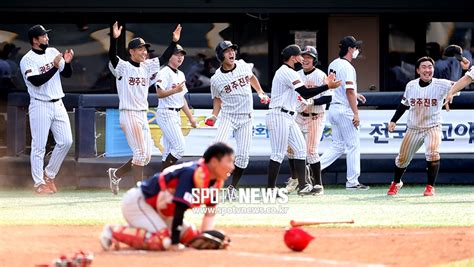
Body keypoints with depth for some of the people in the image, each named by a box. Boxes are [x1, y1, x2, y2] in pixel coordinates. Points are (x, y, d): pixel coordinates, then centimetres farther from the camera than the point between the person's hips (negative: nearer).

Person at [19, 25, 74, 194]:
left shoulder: (53, 52, 9)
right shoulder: (27, 60, -10)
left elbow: (67, 74, 11)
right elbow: (37, 81, -22)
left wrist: (67, 62, -9)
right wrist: (55, 67, -24)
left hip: (58, 104, 6)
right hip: (40, 106, -6)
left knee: (66, 141, 3)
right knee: (39, 146, -2)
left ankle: (49, 174, 18)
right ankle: (39, 183, 4)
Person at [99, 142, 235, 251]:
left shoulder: (217, 181, 0)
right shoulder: (194, 174, -29)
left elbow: (210, 213, 8)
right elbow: (180, 209, -32)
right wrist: (174, 243, -31)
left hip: (160, 211, 10)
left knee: (191, 236, 8)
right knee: (163, 240, -26)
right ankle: (114, 232, -13)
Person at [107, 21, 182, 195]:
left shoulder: (147, 67, 12)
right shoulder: (123, 67, -7)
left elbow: (164, 58, 9)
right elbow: (112, 56, -24)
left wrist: (174, 41, -3)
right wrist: (114, 38, -39)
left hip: (143, 116, 7)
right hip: (129, 115, -7)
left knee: (146, 156, 9)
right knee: (140, 153, -9)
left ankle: (116, 174, 25)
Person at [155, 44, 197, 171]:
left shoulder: (180, 74, 19)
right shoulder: (165, 72, -10)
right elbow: (160, 93, -20)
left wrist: (190, 117, 21)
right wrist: (175, 90, -35)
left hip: (176, 115, 9)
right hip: (166, 114, -9)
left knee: (170, 150, 7)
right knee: (179, 147, -15)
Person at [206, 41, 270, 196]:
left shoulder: (243, 66, -1)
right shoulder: (216, 79, -7)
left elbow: (251, 77, 21)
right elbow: (217, 99, 7)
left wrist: (261, 93, 16)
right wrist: (214, 116, -6)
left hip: (246, 118, 3)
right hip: (228, 117, -3)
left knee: (243, 154, -4)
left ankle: (233, 187, 9)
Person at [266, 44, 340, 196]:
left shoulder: (288, 72, 20)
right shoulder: (287, 72, -12)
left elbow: (305, 95, 21)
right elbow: (305, 93, -19)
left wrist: (325, 84, 15)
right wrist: (327, 86, -15)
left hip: (288, 118, 11)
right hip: (279, 116, -11)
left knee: (300, 149, 7)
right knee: (278, 154, -10)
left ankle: (302, 186, 7)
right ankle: (270, 189, -7)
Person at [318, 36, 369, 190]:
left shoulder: (333, 64, 13)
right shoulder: (347, 67, -15)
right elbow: (349, 91, -20)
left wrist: (354, 95, 24)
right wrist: (356, 113, -20)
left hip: (333, 108, 9)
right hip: (344, 110, -9)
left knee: (338, 147, 14)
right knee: (353, 146, 0)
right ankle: (352, 182, 2)